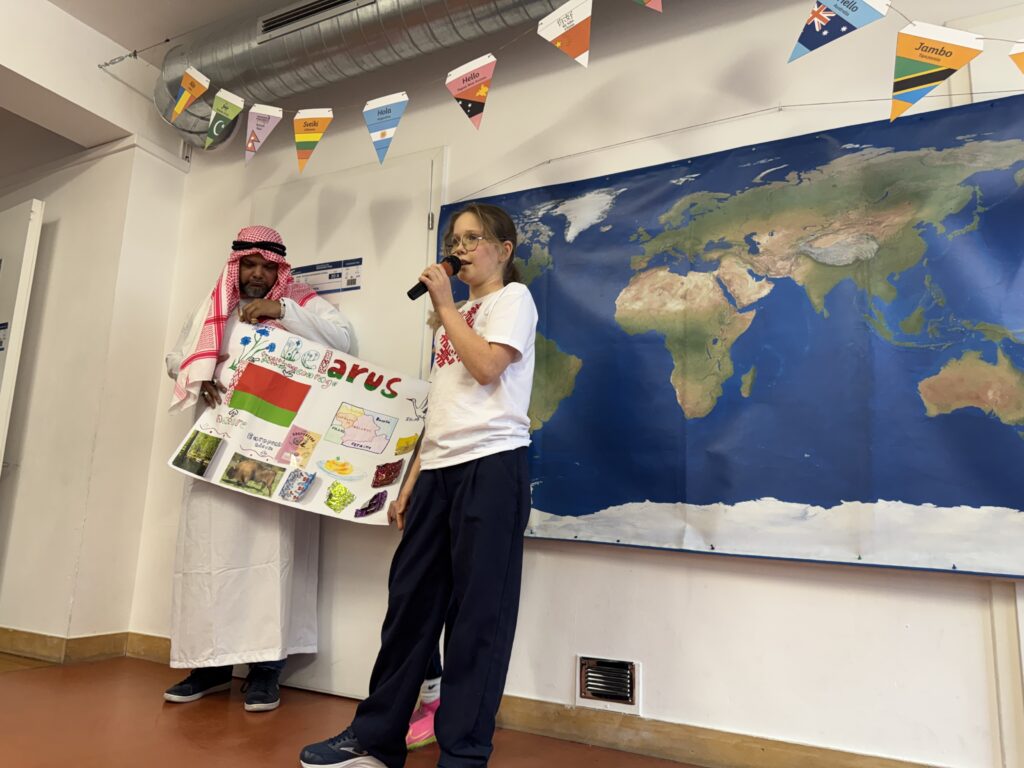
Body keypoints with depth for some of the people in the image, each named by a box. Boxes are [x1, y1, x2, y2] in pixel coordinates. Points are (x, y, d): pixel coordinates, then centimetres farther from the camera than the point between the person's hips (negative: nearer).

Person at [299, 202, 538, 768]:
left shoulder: (512, 297, 3)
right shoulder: (457, 315, 24)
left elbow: (487, 367, -16)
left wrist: (444, 305, -5)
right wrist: (411, 480, 15)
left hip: (491, 465, -7)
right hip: (440, 469, 8)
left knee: (477, 611, -3)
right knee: (410, 601, 9)